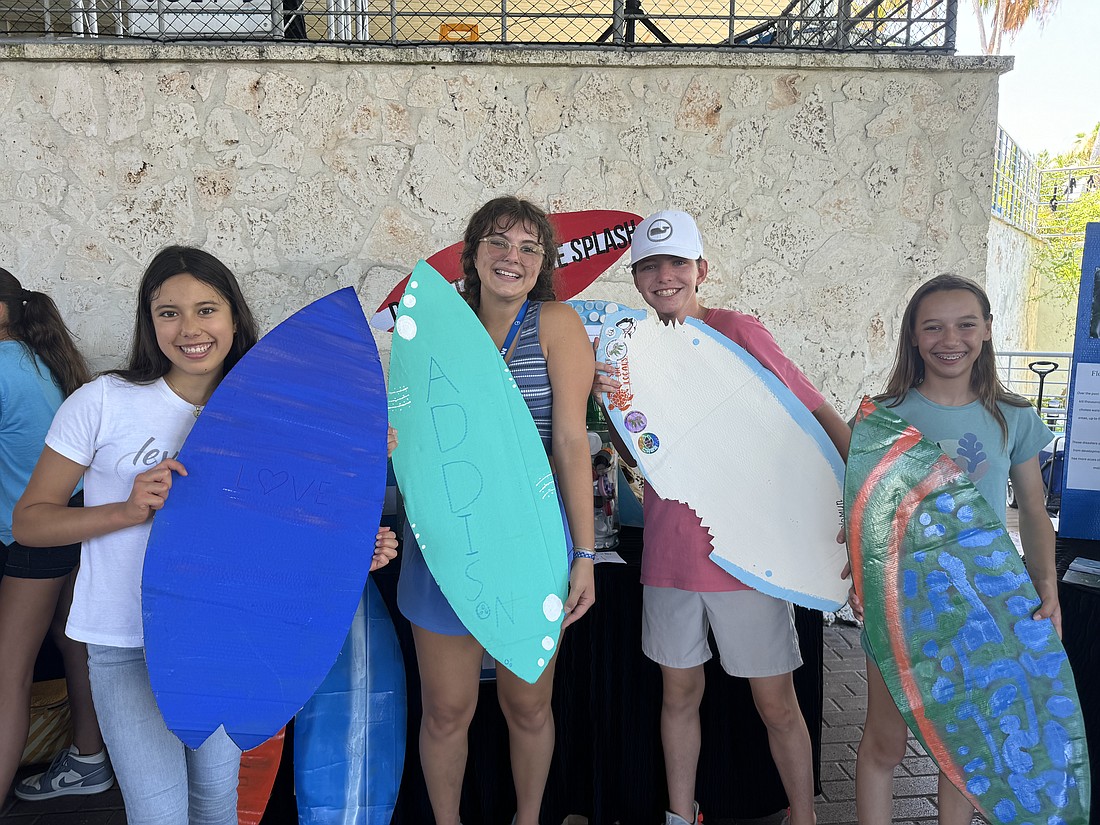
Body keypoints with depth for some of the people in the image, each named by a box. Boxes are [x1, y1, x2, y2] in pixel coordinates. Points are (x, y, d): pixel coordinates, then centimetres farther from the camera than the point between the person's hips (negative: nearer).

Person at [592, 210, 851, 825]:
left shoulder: (738, 331, -7)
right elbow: (635, 457, 6)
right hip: (670, 549, 4)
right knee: (680, 692, 16)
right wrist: (611, 404, -13)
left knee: (776, 703, 7)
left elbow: (819, 413, -6)